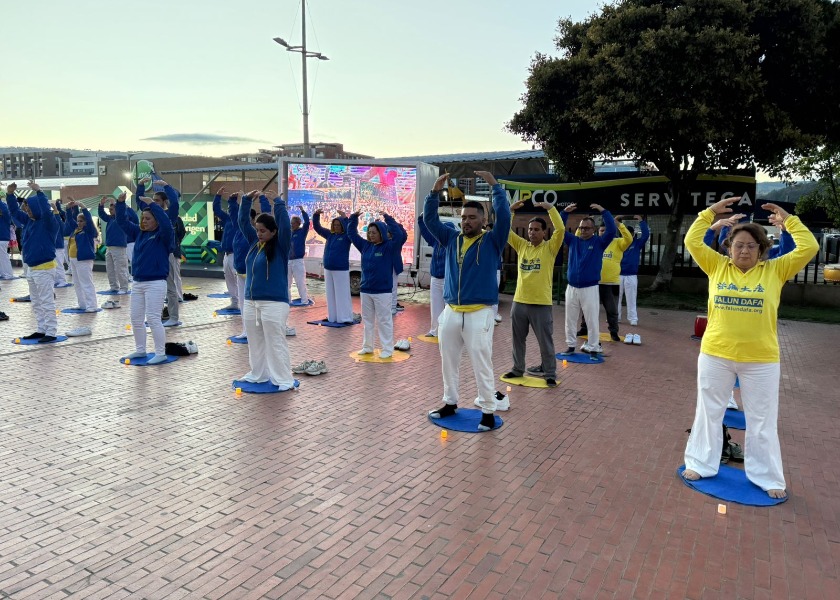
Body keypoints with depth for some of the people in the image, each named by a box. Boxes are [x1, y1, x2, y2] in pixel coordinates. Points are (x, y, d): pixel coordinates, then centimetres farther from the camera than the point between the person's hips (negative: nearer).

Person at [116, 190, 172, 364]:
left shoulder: (162, 235, -8)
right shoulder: (139, 233, 11)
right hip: (137, 283, 8)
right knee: (136, 319, 13)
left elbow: (166, 222, -29)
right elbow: (123, 221, 15)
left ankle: (161, 354, 0)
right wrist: (120, 203, 1)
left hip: (155, 283, -8)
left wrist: (152, 204, -29)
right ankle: (140, 350, 26)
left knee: (153, 319, -8)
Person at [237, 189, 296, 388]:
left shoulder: (280, 245, -7)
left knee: (275, 343, -2)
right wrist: (247, 200, -1)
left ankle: (284, 379, 6)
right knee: (255, 342, 15)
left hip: (274, 303, -7)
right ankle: (258, 374, 29)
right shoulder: (254, 242, 10)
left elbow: (285, 224, -22)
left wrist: (278, 202, -21)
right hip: (250, 302, 7)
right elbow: (242, 221, 11)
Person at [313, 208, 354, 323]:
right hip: (328, 269, 6)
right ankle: (332, 317, 19)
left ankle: (345, 318, -1)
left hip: (341, 270, -6)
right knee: (330, 294, 11)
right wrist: (316, 215, -1)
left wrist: (345, 218, -34)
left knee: (342, 295, -5)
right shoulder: (329, 234, 10)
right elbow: (317, 227, 14)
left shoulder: (346, 236, -5)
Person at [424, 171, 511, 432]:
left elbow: (504, 215, -16)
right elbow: (430, 219, 6)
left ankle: (488, 412, 10)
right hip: (451, 312, 5)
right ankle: (450, 403, 30)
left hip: (480, 313, -5)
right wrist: (435, 191, -5)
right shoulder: (452, 239, 9)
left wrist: (495, 185, -16)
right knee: (448, 361, 14)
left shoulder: (492, 241, -2)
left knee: (482, 365, 0)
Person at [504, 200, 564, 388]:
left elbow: (560, 229, -17)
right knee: (518, 339, 16)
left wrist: (550, 208, -19)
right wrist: (510, 210, -7)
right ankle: (518, 369, 31)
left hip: (541, 303, -4)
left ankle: (550, 374, 16)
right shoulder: (521, 245, 7)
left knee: (545, 341, 4)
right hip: (519, 302, 4)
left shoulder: (550, 247, -3)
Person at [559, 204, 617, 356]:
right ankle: (571, 345, 21)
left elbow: (612, 230, -15)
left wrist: (603, 211, -18)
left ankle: (593, 348, 9)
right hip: (571, 288, 3)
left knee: (591, 320, 0)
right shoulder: (573, 240, 8)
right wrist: (565, 212, -8)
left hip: (590, 288, -3)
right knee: (570, 319, 10)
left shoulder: (599, 242, 0)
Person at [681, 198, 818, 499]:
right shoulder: (717, 267, 1)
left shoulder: (775, 270, 0)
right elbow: (692, 241, -3)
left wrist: (788, 219, -5)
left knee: (762, 421, 11)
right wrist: (711, 212, -5)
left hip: (761, 361, 0)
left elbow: (809, 248, -5)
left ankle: (767, 477, 26)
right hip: (715, 356, 1)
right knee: (709, 413, 13)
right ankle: (701, 465, 28)